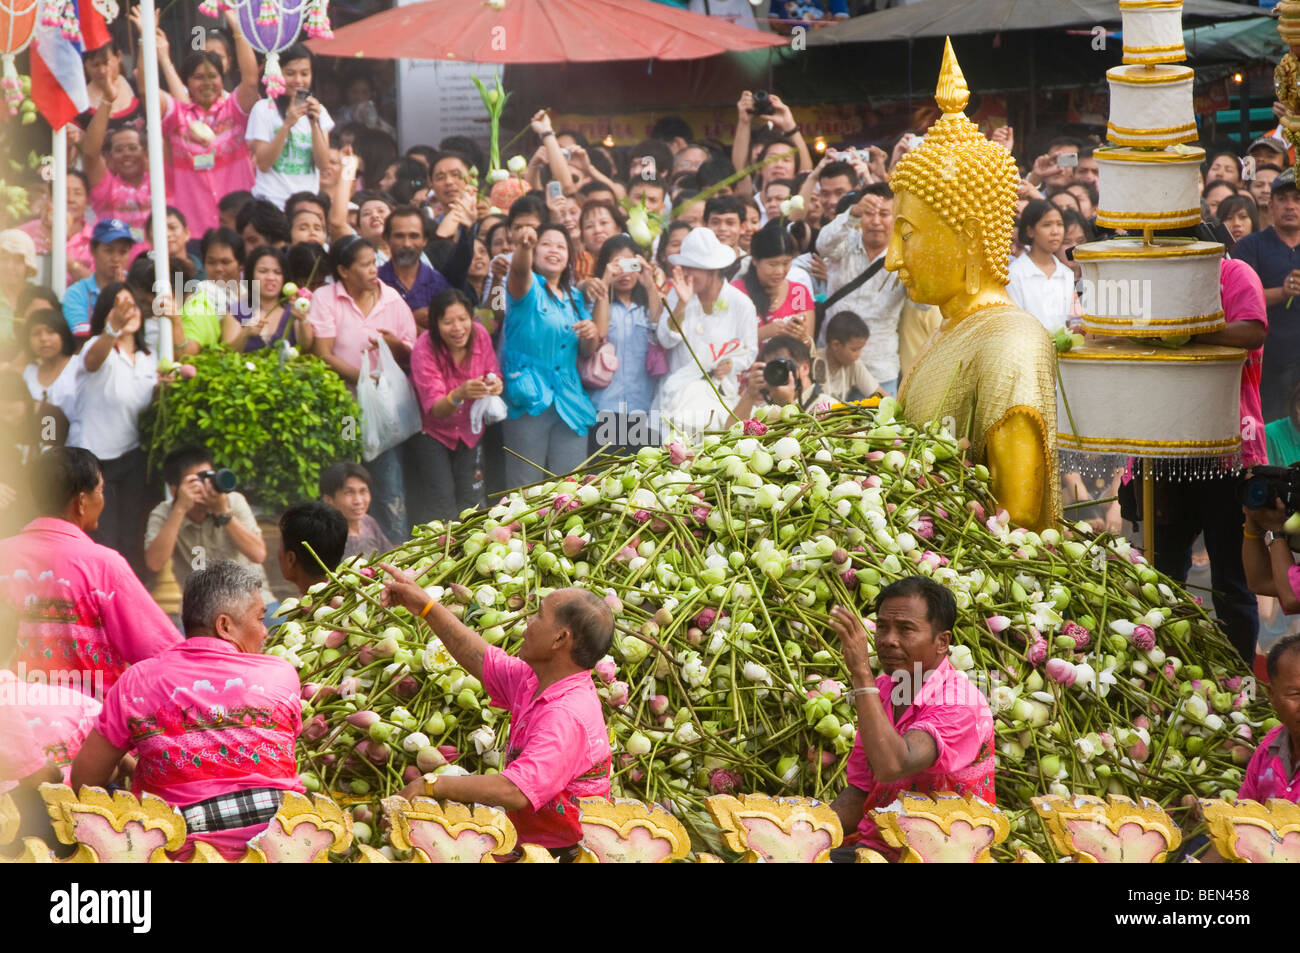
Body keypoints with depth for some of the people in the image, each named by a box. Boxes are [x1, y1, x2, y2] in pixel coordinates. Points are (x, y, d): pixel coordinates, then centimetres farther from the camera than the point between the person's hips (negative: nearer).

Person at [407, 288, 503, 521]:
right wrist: (459, 395, -52)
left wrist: (495, 384, -27)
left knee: (472, 502, 1)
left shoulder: (480, 335, -16)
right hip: (432, 431, -4)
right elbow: (435, 410, -30)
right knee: (441, 504, -12)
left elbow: (493, 375, -1)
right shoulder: (424, 349, -27)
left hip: (470, 431, 4)